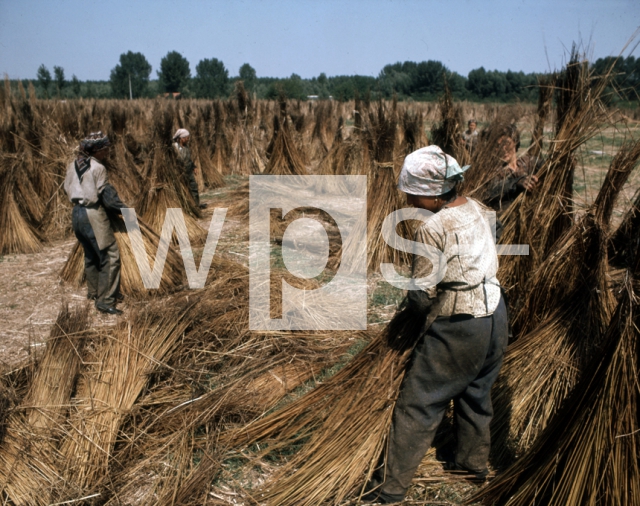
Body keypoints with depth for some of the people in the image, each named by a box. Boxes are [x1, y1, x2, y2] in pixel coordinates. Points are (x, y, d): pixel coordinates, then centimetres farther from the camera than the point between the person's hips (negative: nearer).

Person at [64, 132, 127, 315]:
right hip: (94, 214, -9)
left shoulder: (73, 166, 8)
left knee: (91, 255, 22)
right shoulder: (98, 168, -14)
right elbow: (108, 195, -15)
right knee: (110, 256, -5)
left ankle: (93, 291, 35)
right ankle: (104, 300, -6)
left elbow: (68, 189, 15)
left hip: (77, 213, 9)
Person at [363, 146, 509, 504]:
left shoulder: (434, 228, -21)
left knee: (417, 405, 4)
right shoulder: (476, 208, 2)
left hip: (459, 327, -8)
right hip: (495, 314, 9)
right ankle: (475, 461, 47)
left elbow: (422, 293, -15)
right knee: (476, 392, 27)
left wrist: (415, 311, 7)